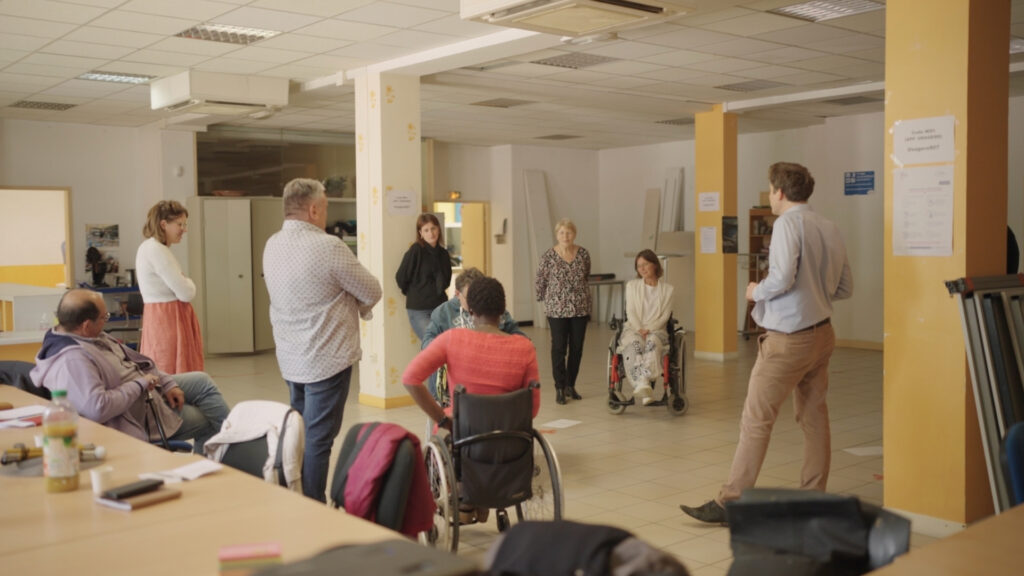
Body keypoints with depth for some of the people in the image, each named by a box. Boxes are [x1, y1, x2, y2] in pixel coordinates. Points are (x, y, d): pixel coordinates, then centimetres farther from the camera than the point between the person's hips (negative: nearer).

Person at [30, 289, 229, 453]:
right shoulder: (72, 360, -35)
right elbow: (97, 408, -44)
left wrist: (166, 383, 3)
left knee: (202, 382, 12)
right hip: (138, 417, -9)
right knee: (205, 421, 2)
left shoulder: (92, 336, -5)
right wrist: (140, 385, -29)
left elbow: (133, 358, 9)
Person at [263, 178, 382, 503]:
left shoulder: (272, 245, 6)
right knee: (318, 439, -2)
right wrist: (357, 303, 9)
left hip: (291, 358, 8)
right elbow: (372, 293, -11)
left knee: (300, 434, 19)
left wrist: (344, 297, 6)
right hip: (327, 359, -8)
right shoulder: (328, 247, -19)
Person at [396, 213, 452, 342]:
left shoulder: (443, 253, 8)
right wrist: (414, 293, 8)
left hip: (440, 307, 5)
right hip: (419, 311, -5)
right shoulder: (416, 250, -8)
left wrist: (437, 292, 11)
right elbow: (401, 278, -4)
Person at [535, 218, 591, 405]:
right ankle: (560, 388, 9)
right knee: (559, 347, 1)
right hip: (557, 308, -3)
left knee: (577, 347, 8)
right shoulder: (548, 256, -8)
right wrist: (544, 298, 12)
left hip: (580, 307, 3)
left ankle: (571, 386, 21)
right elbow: (540, 281, 4)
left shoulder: (583, 254, 0)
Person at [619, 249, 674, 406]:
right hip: (633, 328, 1)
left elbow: (665, 316, 1)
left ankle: (642, 382, -55)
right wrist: (639, 329, -13)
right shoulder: (632, 285, 14)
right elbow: (630, 312, 5)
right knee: (635, 343, -36)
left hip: (656, 330, 0)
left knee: (652, 342, -38)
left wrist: (649, 329, -15)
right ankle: (644, 387, -53)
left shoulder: (667, 289, 10)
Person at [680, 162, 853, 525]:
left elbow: (782, 278, -25)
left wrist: (757, 292, -7)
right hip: (822, 333, 8)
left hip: (788, 338, -8)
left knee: (756, 420, -4)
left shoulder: (788, 224, -14)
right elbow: (845, 288, 13)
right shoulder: (830, 229, 10)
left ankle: (730, 502, 0)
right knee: (814, 417, 14)